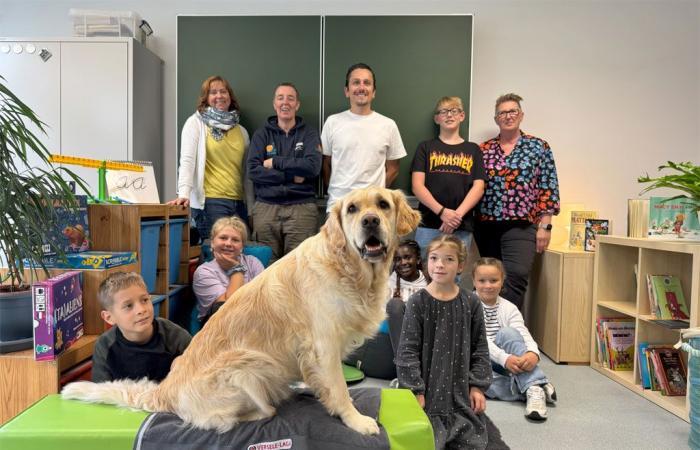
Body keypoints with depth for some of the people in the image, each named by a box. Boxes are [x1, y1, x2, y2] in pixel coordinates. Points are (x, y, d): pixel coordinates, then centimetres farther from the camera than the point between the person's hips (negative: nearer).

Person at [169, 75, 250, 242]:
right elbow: (187, 160, -7)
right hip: (210, 201, -5)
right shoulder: (195, 123, 3)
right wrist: (184, 194, -21)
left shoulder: (241, 131, 16)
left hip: (239, 202, 5)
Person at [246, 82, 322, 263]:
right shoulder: (262, 134, 11)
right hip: (266, 208, 1)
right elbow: (253, 171, -2)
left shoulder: (309, 133, 8)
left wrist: (275, 162, -6)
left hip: (302, 208, -1)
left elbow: (313, 167, -9)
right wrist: (291, 176, -9)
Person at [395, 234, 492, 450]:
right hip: (429, 389, -3)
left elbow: (480, 348, 5)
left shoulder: (471, 303, -1)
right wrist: (415, 390, -11)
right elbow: (408, 349, -8)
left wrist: (477, 386, 1)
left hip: (462, 391, 3)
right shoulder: (418, 302, -9)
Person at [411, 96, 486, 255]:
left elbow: (478, 187, 4)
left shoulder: (473, 149, 13)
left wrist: (458, 215, -11)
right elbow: (417, 186, 0)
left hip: (462, 227, 1)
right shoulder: (426, 147, 10)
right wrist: (442, 212, -13)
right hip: (428, 225, -1)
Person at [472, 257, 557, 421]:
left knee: (507, 332, -28)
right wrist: (505, 358, -33)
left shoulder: (509, 308, 4)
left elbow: (523, 334, -12)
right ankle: (535, 387, -36)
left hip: (507, 363, 2)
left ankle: (534, 389, -34)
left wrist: (533, 353, -36)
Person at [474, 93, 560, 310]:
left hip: (521, 227, -3)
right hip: (486, 226, 3)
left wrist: (545, 226, -5)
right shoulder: (484, 150, 10)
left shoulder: (539, 147, 5)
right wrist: (470, 226, 6)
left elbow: (549, 188, 1)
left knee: (515, 282, -14)